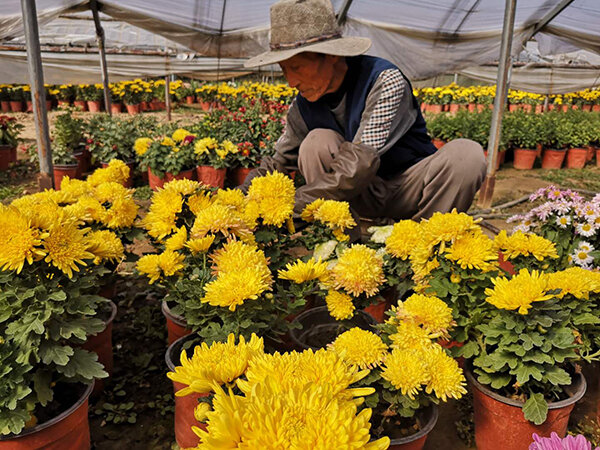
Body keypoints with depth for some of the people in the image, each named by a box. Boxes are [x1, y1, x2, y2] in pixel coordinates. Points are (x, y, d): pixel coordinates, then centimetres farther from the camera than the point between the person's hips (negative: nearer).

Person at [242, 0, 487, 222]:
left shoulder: (385, 81, -22)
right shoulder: (303, 106, -5)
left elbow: (362, 163, -33)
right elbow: (277, 164, 4)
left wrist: (293, 204, -36)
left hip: (410, 188, -2)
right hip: (363, 197, 3)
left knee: (468, 153, -30)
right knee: (318, 141, -23)